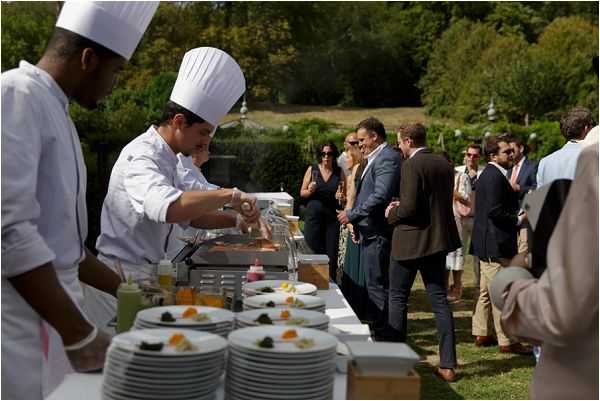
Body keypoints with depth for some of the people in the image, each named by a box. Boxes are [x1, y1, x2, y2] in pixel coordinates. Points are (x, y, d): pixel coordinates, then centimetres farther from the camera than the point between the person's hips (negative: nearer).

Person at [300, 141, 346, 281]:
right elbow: (302, 193, 9)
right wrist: (310, 191, -12)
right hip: (314, 215, 0)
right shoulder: (312, 170, 5)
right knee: (313, 251, -3)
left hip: (332, 217, 0)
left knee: (331, 253, -2)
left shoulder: (339, 172, 6)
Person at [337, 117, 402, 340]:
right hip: (369, 232, 11)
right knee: (373, 284, 15)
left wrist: (352, 214, -17)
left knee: (377, 286, -6)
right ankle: (380, 333, 23)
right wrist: (355, 222, 15)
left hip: (378, 234, -11)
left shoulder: (387, 158, -13)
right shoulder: (374, 159, 19)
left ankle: (383, 336, 0)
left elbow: (381, 196, -24)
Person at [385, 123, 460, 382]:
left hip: (410, 241, -7)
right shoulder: (445, 164, 8)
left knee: (397, 298, 8)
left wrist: (392, 215, -1)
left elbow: (410, 207, -23)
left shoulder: (411, 165, -16)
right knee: (439, 298, 10)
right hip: (438, 239, 7)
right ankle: (447, 365, 9)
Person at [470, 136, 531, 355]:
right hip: (496, 245, -11)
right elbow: (495, 211, -25)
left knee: (486, 291, 17)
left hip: (488, 244, 11)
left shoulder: (488, 174, 15)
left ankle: (481, 334, 26)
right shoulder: (495, 176, -18)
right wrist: (518, 220, -13)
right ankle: (507, 341, 3)